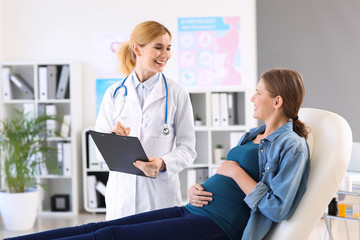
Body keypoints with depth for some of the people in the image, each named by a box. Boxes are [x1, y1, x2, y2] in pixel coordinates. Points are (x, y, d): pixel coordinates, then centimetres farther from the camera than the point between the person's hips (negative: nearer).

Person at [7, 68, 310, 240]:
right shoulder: (253, 135, 21)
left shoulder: (292, 147, -6)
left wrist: (236, 172, -11)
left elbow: (279, 209, -16)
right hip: (191, 211, 9)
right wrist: (196, 190, 5)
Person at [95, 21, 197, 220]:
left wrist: (163, 164, -20)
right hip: (122, 191, 2)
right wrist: (113, 138, -15)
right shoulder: (115, 93, 6)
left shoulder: (177, 93, 2)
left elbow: (187, 147, -2)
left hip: (160, 192, -1)